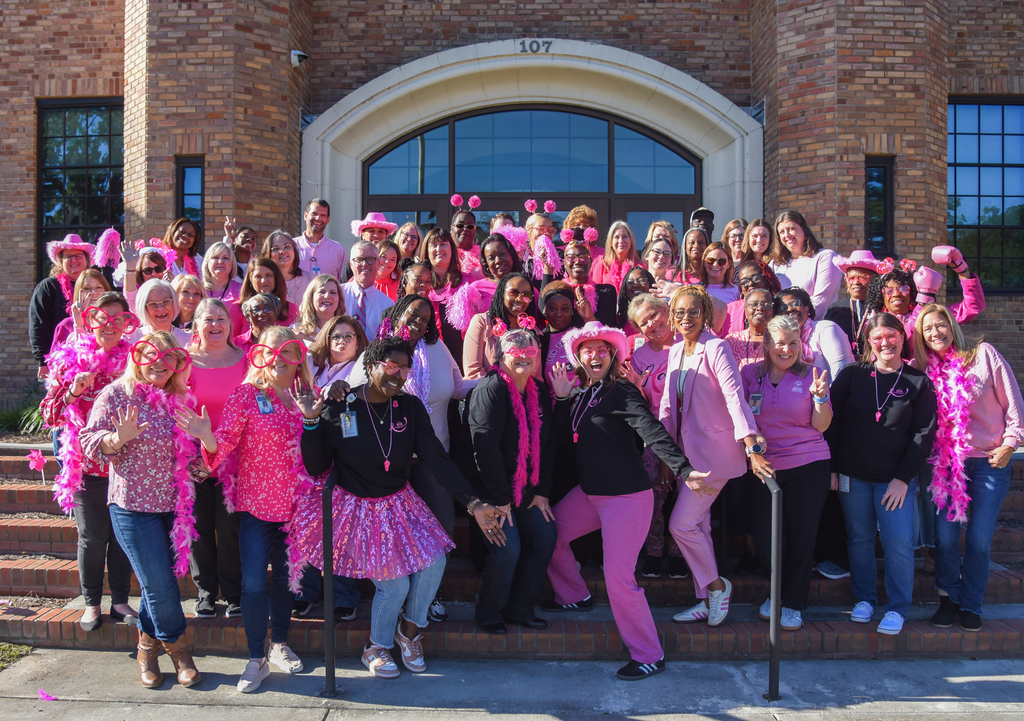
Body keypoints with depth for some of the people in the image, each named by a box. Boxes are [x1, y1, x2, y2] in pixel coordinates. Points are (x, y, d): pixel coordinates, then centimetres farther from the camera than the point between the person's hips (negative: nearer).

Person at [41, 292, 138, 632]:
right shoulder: (70, 360, 0)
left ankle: (120, 601, 21)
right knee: (92, 536, 5)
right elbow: (49, 414, 0)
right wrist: (73, 391, -16)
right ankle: (91, 603, 20)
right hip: (87, 463, -1)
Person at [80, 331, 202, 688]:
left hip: (172, 504, 5)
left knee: (158, 581, 11)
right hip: (133, 505, -4)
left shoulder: (177, 399, 9)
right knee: (159, 584, -4)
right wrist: (119, 438, -25)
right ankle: (178, 649, 15)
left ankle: (148, 647, 29)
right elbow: (90, 443, -7)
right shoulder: (116, 394, -4)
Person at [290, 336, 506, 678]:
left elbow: (438, 458, -12)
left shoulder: (411, 407, -4)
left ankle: (409, 629, 16)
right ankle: (375, 649, 20)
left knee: (434, 560, -14)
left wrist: (473, 504, -22)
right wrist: (312, 422, -24)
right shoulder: (339, 407, -12)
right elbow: (316, 467, -10)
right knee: (394, 582, -12)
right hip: (356, 508, -4)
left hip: (398, 503, 4)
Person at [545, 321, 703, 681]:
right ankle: (575, 596, 38)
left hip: (626, 496, -8)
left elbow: (653, 432, -28)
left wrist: (685, 469, -41)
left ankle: (649, 657, 3)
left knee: (618, 577, -11)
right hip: (589, 492, 8)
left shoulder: (622, 392, -15)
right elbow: (565, 438, 10)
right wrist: (562, 398, 1)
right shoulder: (583, 393, 9)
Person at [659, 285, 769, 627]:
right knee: (697, 526, 12)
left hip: (714, 449, -8)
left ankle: (717, 585, 12)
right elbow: (668, 405, 13)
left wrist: (751, 444, -33)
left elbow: (734, 394, -23)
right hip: (685, 451, 8)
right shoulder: (675, 351, 11)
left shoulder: (716, 348, -12)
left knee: (681, 524, -9)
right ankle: (707, 600, 23)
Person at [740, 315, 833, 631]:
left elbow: (820, 426, -1)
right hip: (764, 466, 2)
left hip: (808, 465, -1)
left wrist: (820, 396, -17)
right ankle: (776, 593, 29)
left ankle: (793, 604, 20)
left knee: (801, 535, 3)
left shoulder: (811, 375, 1)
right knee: (764, 535, 2)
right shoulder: (750, 374, 4)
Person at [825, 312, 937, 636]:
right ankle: (864, 599, 25)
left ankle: (897, 608, 11)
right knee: (859, 539, 9)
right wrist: (831, 468, -3)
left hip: (895, 479, -1)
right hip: (852, 476, 1)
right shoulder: (852, 375, 2)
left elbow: (924, 434, 0)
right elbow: (831, 422, 2)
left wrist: (903, 478, -7)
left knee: (899, 544, -5)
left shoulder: (919, 382, 1)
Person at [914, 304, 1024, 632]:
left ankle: (971, 604, 17)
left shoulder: (983, 354, -3)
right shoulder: (925, 369, 4)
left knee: (979, 539, 0)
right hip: (946, 462, 2)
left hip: (990, 460, -2)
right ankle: (949, 597, 18)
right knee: (945, 536, -3)